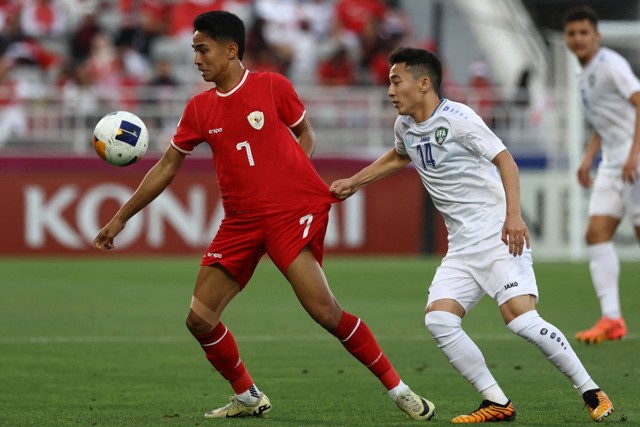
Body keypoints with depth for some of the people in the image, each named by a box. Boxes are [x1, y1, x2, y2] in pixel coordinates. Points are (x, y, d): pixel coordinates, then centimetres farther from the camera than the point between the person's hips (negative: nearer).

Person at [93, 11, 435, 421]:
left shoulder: (272, 86, -2)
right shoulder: (200, 109, 10)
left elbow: (305, 135, 11)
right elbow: (166, 169, 17)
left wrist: (286, 176, -7)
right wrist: (121, 218, 18)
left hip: (294, 210, -6)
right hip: (241, 221, 6)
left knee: (324, 310, -20)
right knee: (200, 318, -1)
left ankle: (398, 389, -9)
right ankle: (248, 398, 19)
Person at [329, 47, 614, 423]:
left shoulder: (456, 118, -11)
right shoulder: (405, 126, 13)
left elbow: (504, 158, -17)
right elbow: (398, 157, 37)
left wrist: (514, 214, -29)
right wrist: (354, 182, 33)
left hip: (499, 235, -8)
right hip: (462, 248, 8)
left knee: (519, 317, -22)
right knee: (438, 319, -12)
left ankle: (592, 394, -8)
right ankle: (497, 404, -6)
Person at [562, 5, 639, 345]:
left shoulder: (611, 64, -10)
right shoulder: (585, 75, 17)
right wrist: (588, 158, 18)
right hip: (612, 163, 9)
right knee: (597, 232, -4)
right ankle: (611, 319, -7)